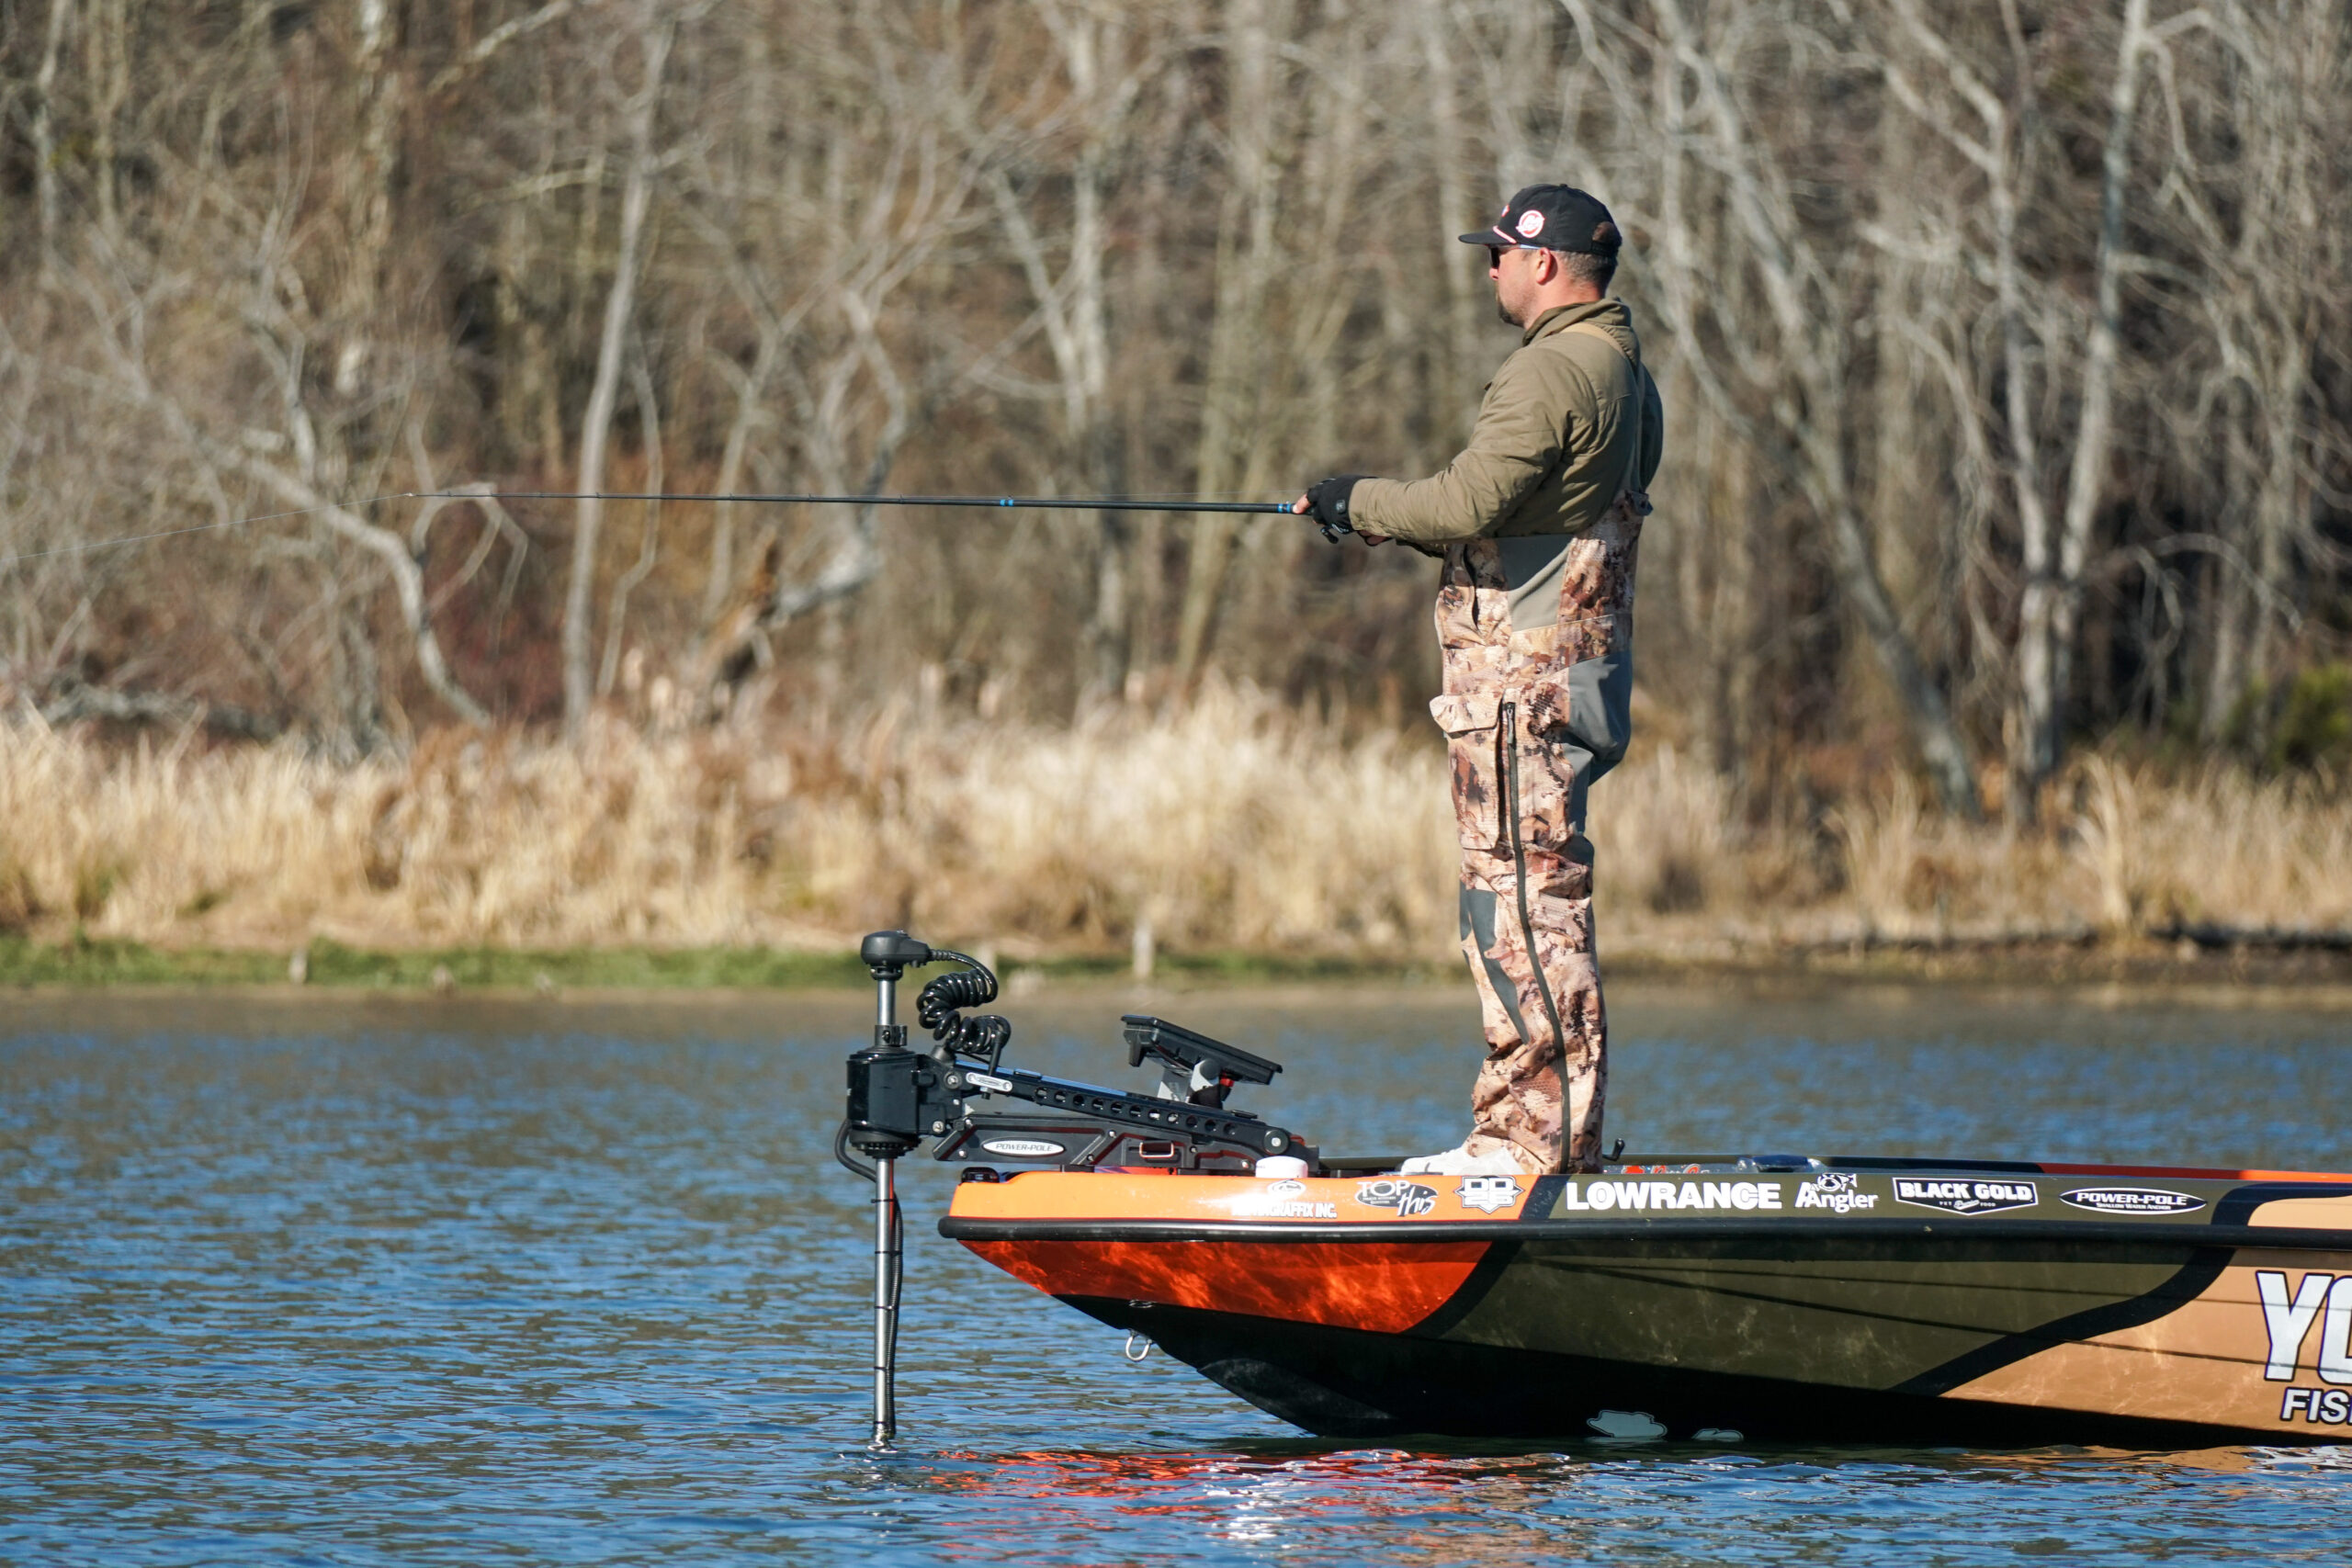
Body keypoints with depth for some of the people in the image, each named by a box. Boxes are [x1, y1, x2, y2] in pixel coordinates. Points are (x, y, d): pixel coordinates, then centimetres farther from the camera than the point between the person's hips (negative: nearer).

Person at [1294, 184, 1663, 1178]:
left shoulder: (1553, 371, -16)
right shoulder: (1621, 369, 18)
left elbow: (1469, 502, -23)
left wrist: (1362, 503, -7)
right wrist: (1404, 524, 16)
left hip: (1524, 683, -11)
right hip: (1572, 673, 11)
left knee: (1527, 908, -9)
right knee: (1520, 909, 14)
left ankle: (1543, 1142, -9)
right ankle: (1514, 1132, 17)